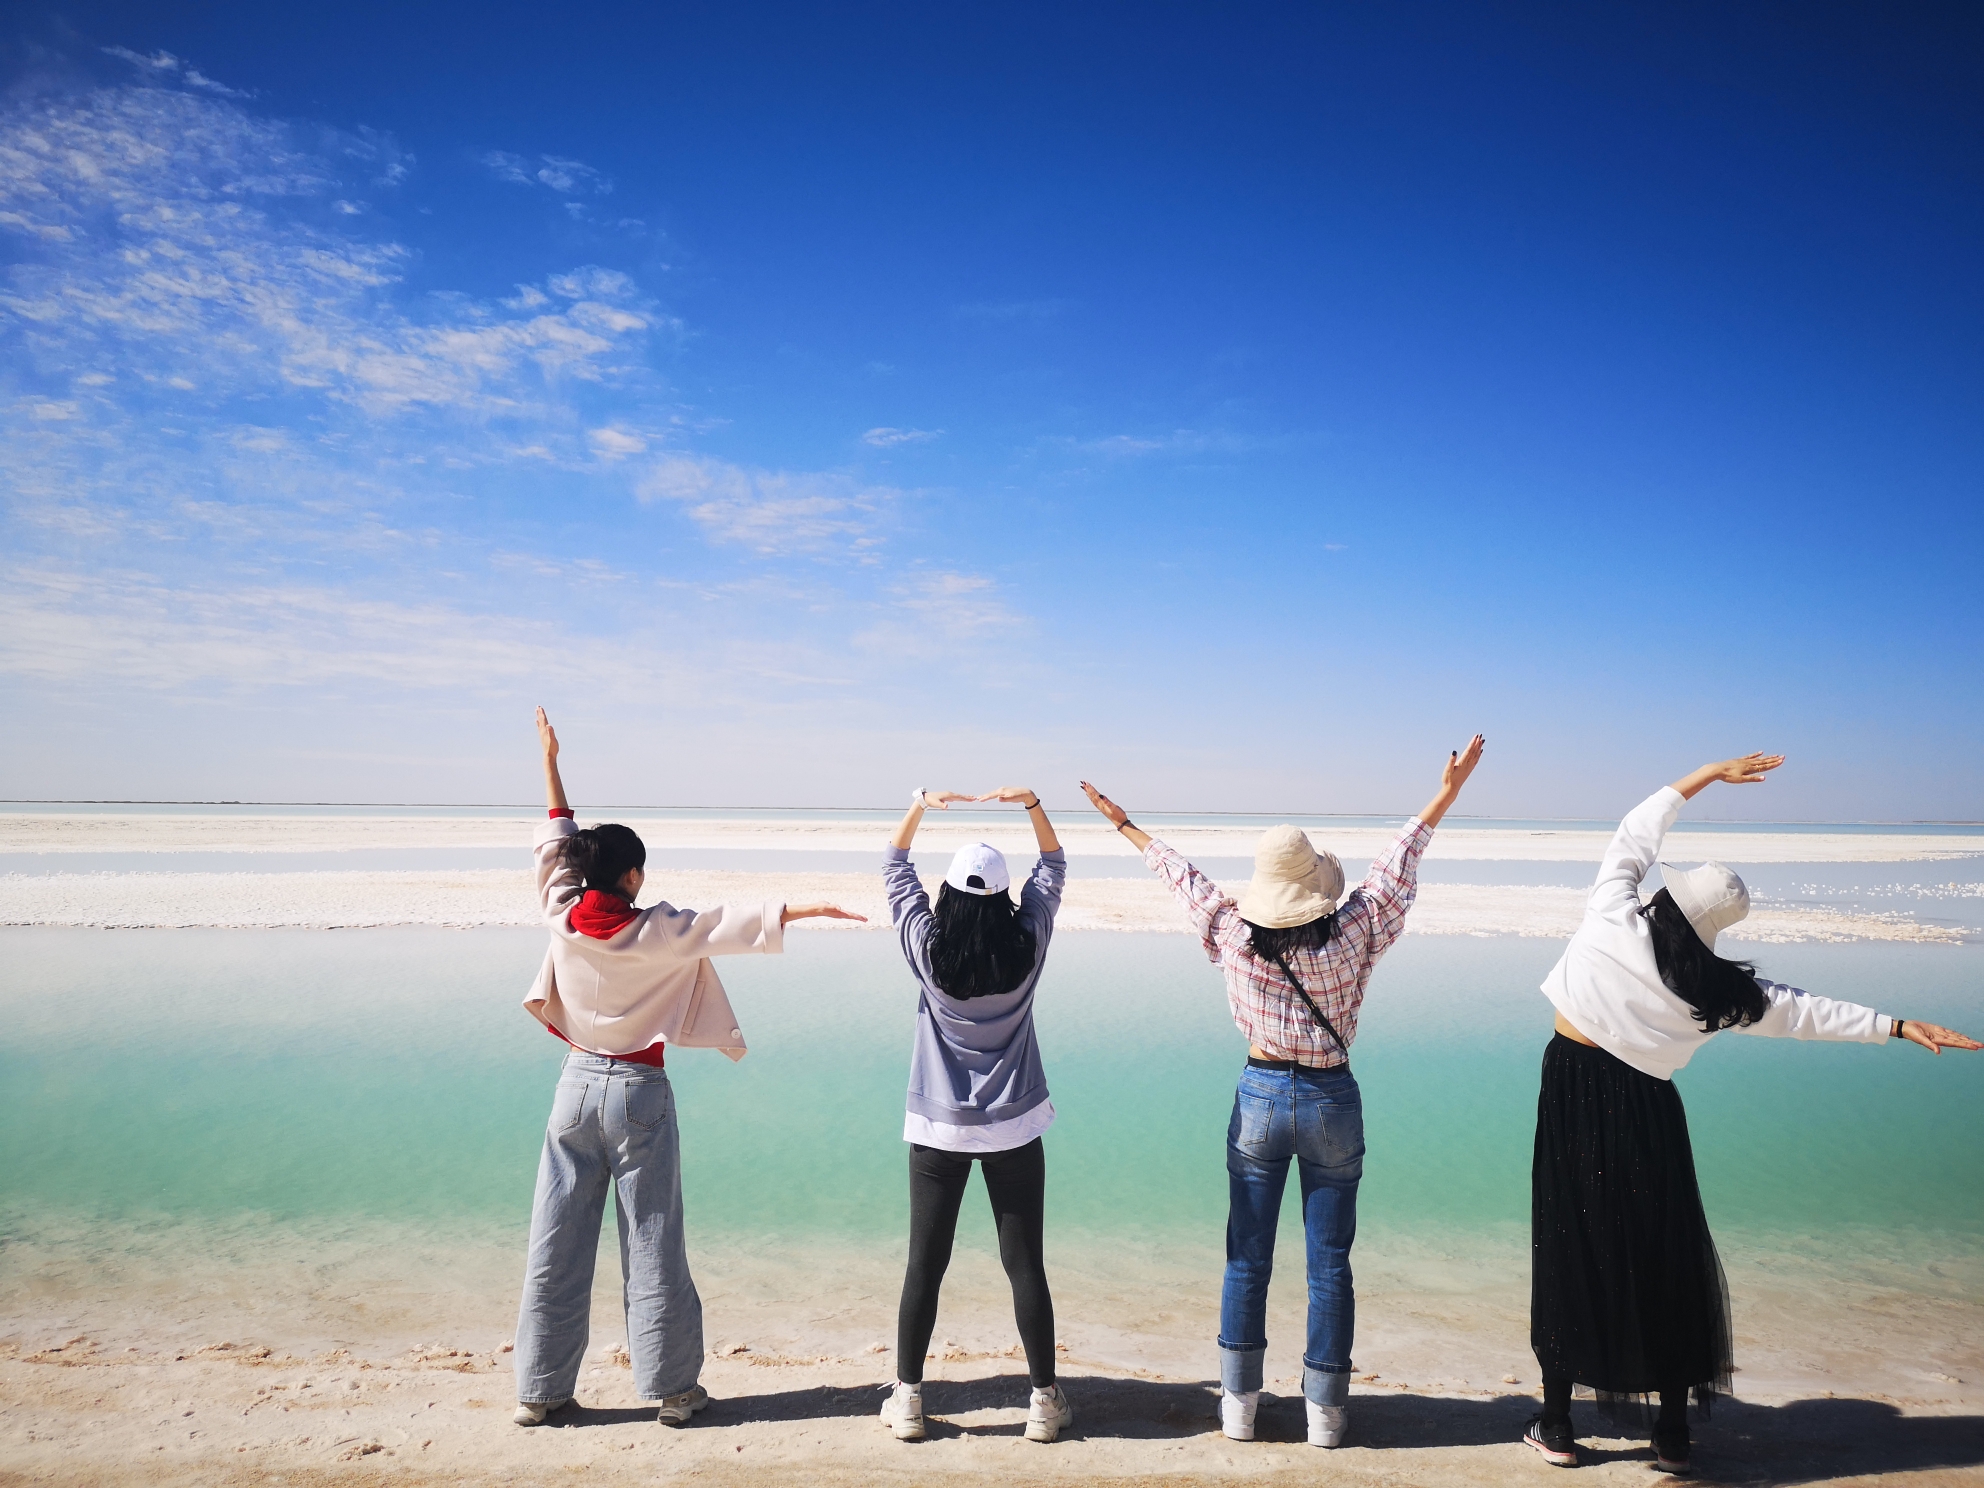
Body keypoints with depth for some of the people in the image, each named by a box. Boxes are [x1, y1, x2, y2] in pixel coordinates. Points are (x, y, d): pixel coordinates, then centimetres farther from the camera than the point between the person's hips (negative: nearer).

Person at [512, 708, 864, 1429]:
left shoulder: (562, 918, -4)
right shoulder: (659, 930, -13)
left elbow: (555, 844, 9)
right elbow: (732, 922, -12)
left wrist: (550, 764, 17)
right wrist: (808, 909, -8)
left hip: (577, 1085, 4)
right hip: (638, 1092, -3)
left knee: (556, 1245, 10)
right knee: (652, 1246, 5)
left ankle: (539, 1390, 19)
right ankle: (671, 1389, 15)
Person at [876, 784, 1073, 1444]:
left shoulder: (927, 948, -11)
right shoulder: (1027, 944, -10)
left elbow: (894, 870, 4)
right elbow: (1053, 868, 6)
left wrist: (920, 805, 6)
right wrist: (1031, 803, 3)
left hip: (938, 1128, 0)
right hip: (1014, 1126, 0)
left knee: (924, 1265, 9)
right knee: (1025, 1265, 8)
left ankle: (907, 1400, 18)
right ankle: (1044, 1400, 18)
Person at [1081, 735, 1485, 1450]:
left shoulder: (1234, 937, -11)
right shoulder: (1351, 937, -13)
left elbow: (1182, 875, 2)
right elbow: (1397, 864, -4)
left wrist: (1125, 824, 17)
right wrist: (1447, 793, 6)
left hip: (1260, 1099, 1)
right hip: (1332, 1103, 0)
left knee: (1247, 1262, 11)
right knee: (1329, 1264, 10)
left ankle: (1238, 1404, 21)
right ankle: (1325, 1411, 20)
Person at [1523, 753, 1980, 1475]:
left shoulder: (1611, 919, -12)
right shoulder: (1711, 988, -8)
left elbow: (1634, 834, 1)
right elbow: (1803, 1012, 2)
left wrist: (1707, 775, 8)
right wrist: (1897, 1026, 14)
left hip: (1575, 1098, 0)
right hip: (1646, 1115, 0)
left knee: (1567, 1255, 7)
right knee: (1666, 1262, 14)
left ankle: (1556, 1425, 15)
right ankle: (1672, 1432, 24)